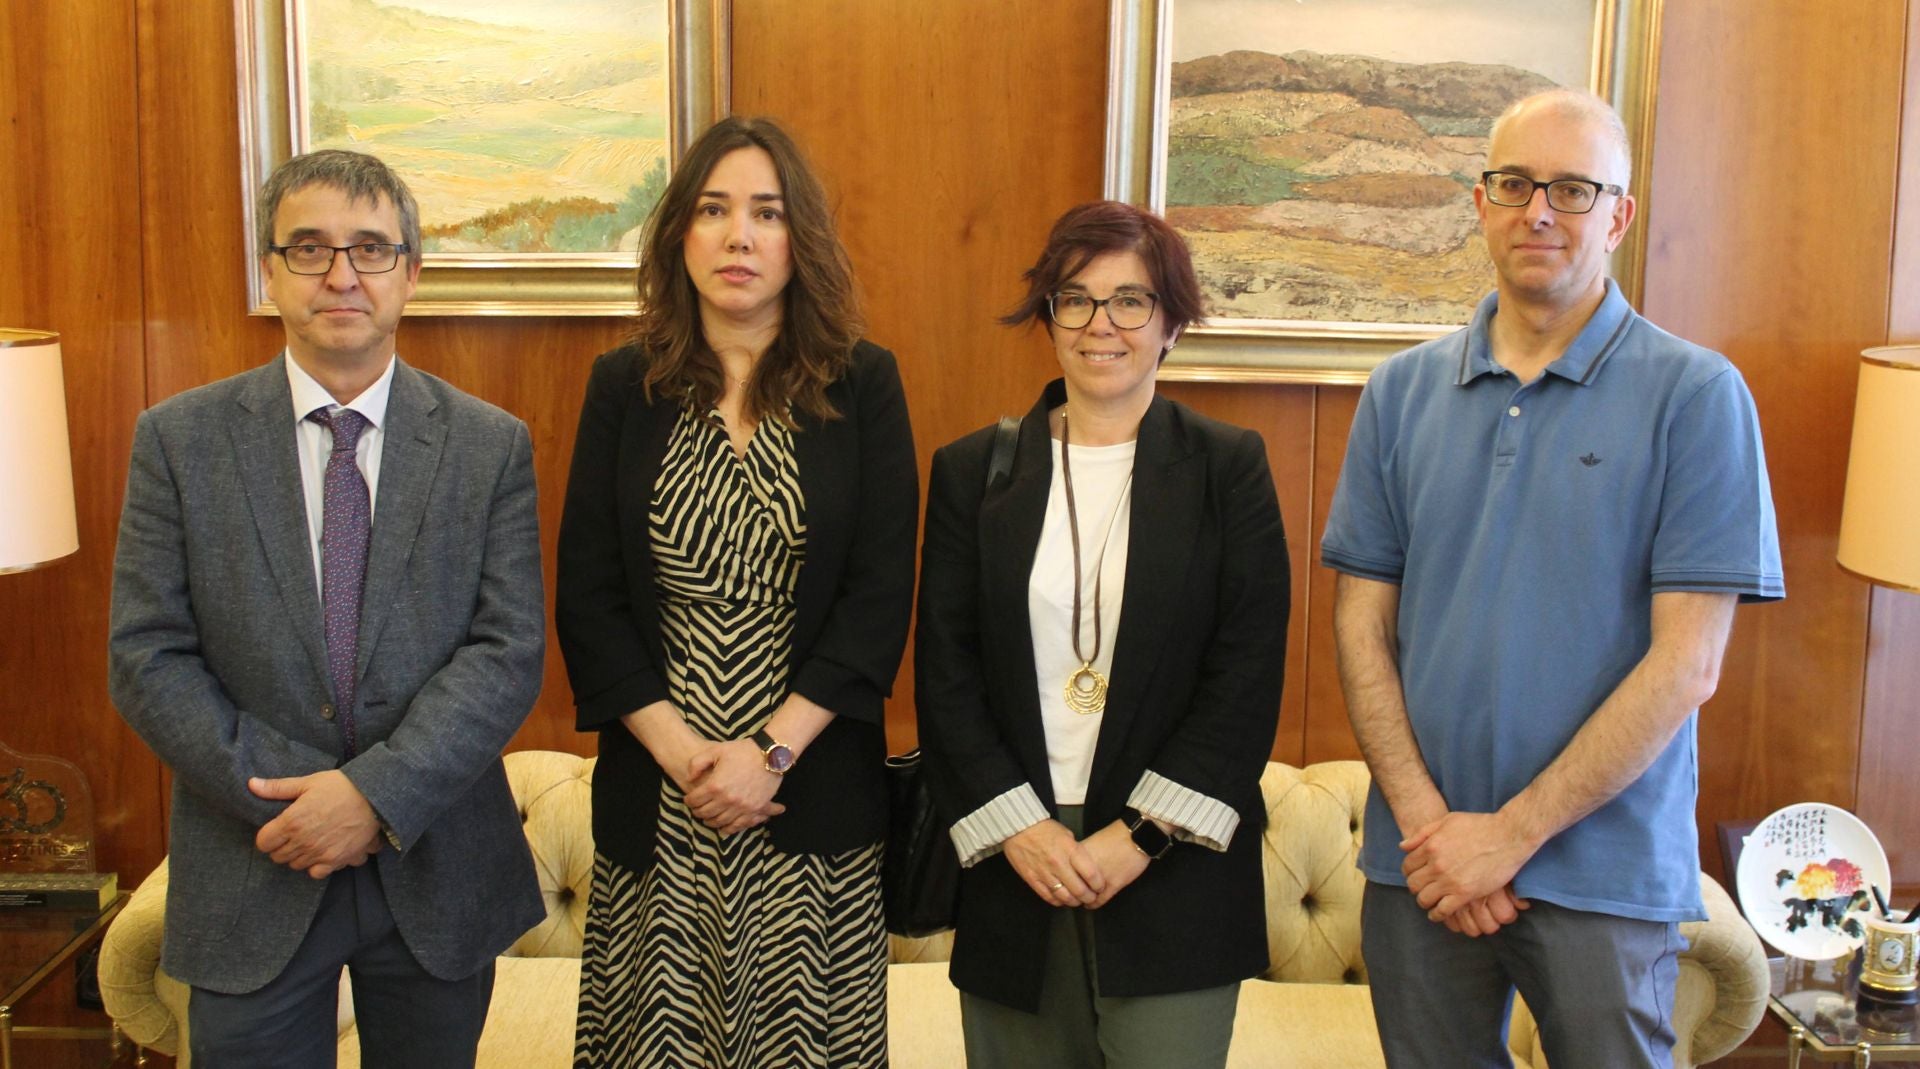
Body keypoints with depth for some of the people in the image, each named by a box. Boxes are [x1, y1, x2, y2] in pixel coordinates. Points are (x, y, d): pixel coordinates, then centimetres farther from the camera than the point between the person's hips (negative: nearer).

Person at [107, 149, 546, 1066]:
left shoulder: (490, 446, -2)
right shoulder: (179, 439, -1)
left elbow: (509, 651, -8)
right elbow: (146, 659, -4)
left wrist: (379, 793, -18)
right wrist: (283, 797, -13)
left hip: (438, 879, 1)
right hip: (253, 882, 0)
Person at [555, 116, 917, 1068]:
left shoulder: (863, 385, -1)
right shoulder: (624, 386, 3)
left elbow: (881, 594, -5)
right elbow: (585, 596, 0)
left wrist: (771, 753, -13)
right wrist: (681, 753, -10)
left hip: (814, 792, -1)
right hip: (655, 796, 1)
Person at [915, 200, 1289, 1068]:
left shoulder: (1229, 468, 1)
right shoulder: (971, 472, 6)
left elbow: (1248, 673, -4)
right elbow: (943, 673, 3)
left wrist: (1140, 835, -10)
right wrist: (1016, 827, -7)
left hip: (1175, 874, -1)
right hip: (1014, 867, 2)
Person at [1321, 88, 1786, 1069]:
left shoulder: (1697, 395, -6)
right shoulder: (1402, 391, 5)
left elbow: (1687, 663, -11)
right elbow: (1362, 622, 3)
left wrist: (1512, 832, -13)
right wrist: (1426, 821, -8)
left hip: (1606, 871, -3)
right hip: (1422, 866, 3)